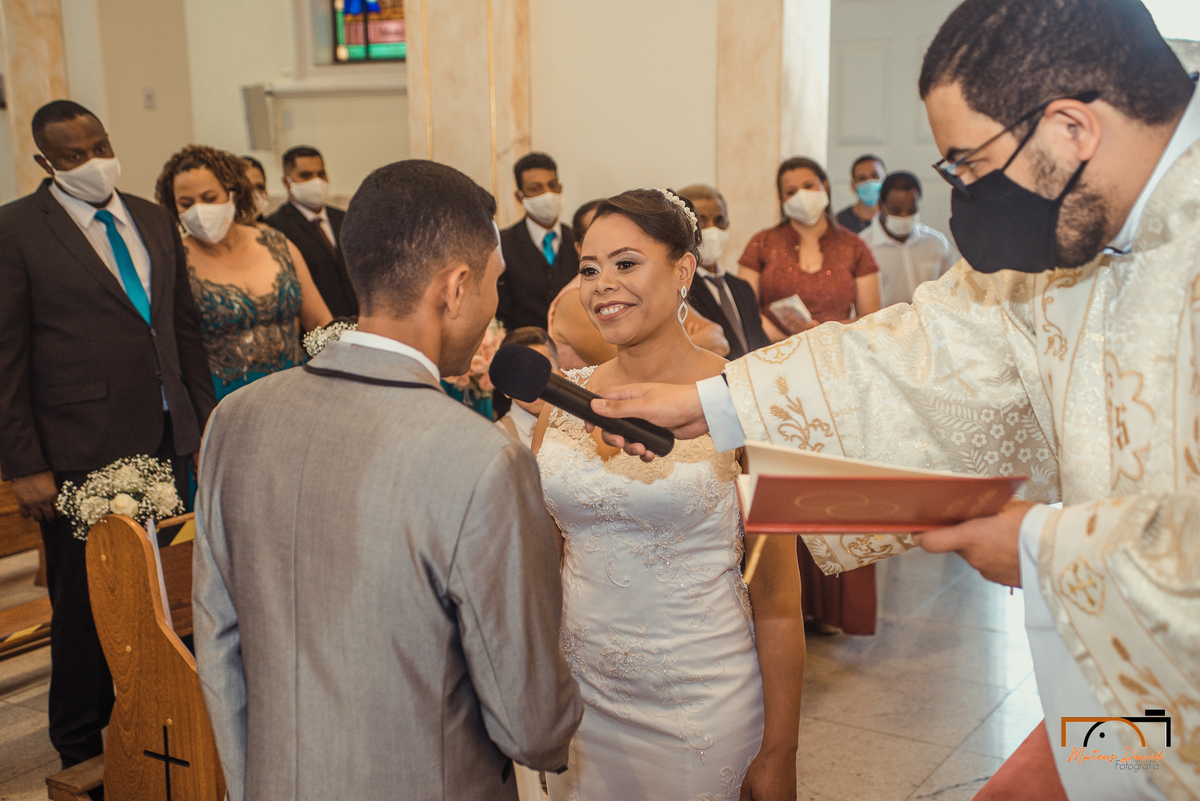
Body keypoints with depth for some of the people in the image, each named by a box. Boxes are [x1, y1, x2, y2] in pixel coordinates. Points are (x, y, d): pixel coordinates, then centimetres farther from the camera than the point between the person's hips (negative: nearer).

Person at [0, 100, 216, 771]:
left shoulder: (155, 221, 12)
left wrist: (205, 423, 13)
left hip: (165, 442, 5)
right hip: (80, 455, -4)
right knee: (86, 603, 8)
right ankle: (82, 749, 27)